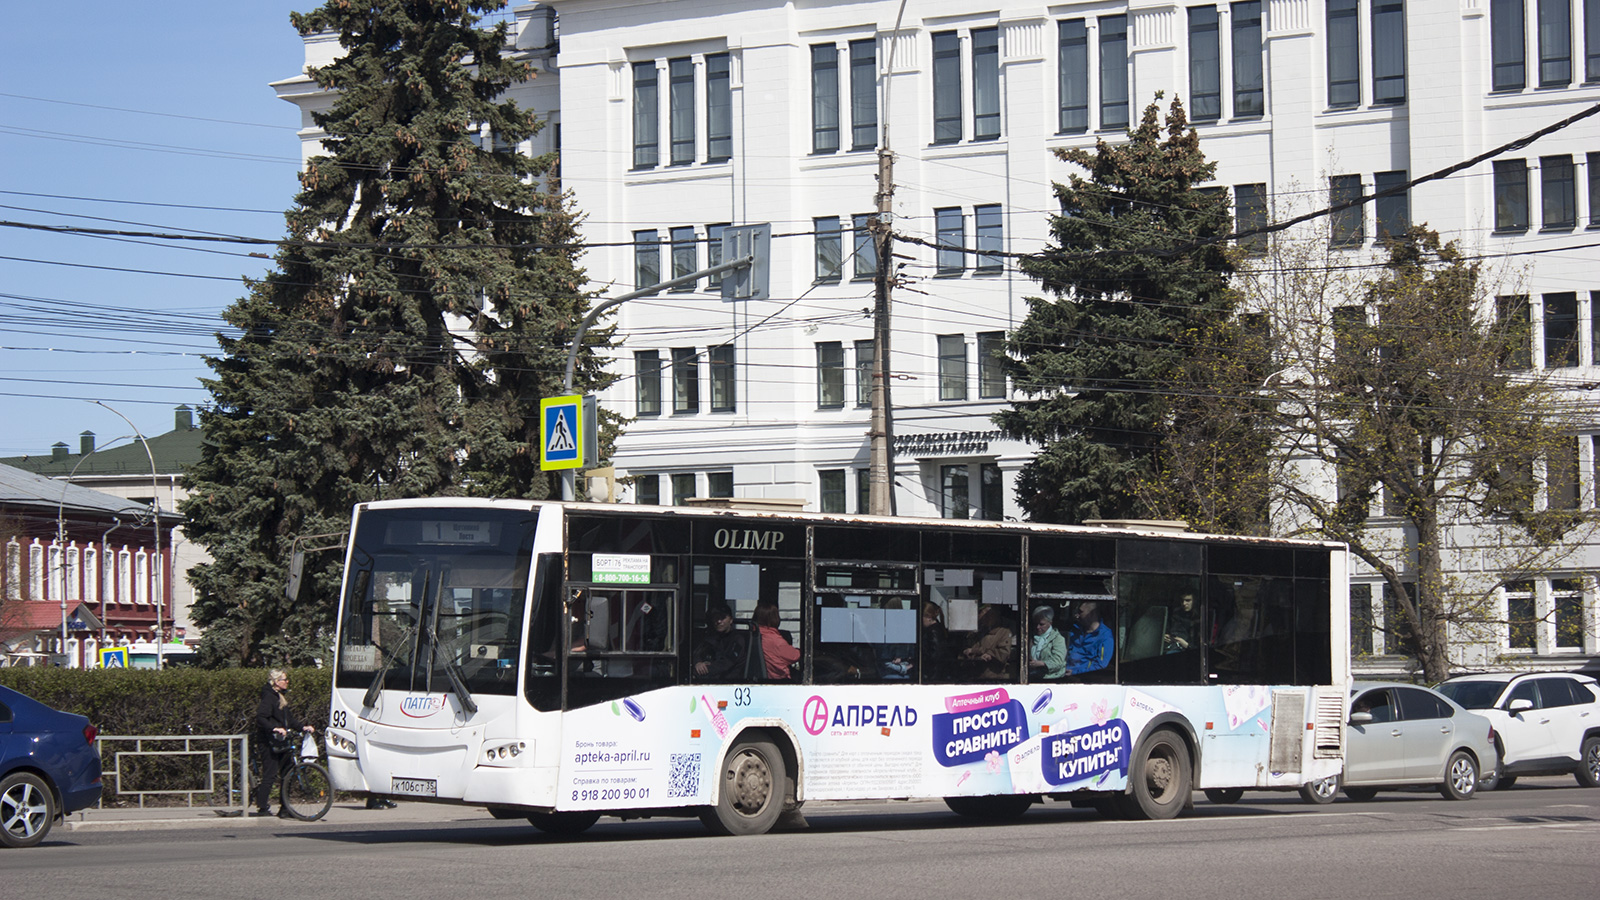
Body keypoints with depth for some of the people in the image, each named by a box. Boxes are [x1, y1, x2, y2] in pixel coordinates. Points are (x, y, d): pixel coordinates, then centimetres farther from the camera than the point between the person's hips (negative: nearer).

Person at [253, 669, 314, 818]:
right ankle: (262, 808, -5)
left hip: (282, 743, 10)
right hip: (269, 743, -10)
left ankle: (284, 809, 12)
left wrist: (303, 727, 10)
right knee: (270, 775, -10)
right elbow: (261, 718, -21)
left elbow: (290, 719, 22)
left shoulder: (281, 698, 19)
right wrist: (275, 728, -31)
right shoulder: (269, 697, -11)